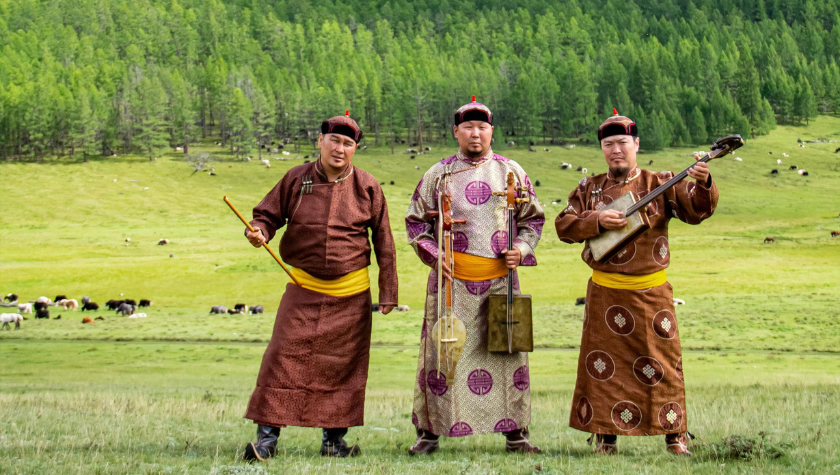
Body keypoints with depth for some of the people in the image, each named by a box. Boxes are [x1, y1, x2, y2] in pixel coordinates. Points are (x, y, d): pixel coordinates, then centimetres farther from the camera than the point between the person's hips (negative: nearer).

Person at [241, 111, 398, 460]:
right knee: (285, 359, -7)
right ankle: (267, 437, -2)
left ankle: (334, 438, 17)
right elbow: (268, 214, 9)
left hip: (351, 295, 1)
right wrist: (258, 231, -16)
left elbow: (384, 242, 5)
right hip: (304, 289, -1)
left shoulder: (367, 187, 1)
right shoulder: (297, 179, 1)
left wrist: (387, 293, 4)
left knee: (343, 366, 6)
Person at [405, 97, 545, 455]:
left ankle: (514, 432, 11)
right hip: (451, 280, -1)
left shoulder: (511, 172, 9)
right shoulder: (438, 174, 6)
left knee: (508, 353, 2)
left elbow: (533, 219, 15)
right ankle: (430, 432, 7)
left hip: (500, 279, 1)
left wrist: (521, 249, -2)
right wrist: (432, 254, -5)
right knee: (441, 352, -2)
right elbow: (415, 221, 10)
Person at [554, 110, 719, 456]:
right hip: (604, 293, 2)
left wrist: (703, 185, -33)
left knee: (662, 362, 2)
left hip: (651, 291, -2)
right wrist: (597, 222, -15)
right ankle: (606, 436, 16)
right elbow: (563, 225, 2)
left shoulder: (661, 184, 0)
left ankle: (674, 435, 13)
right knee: (603, 364, 6)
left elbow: (697, 210, -12)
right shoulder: (589, 188, 8)